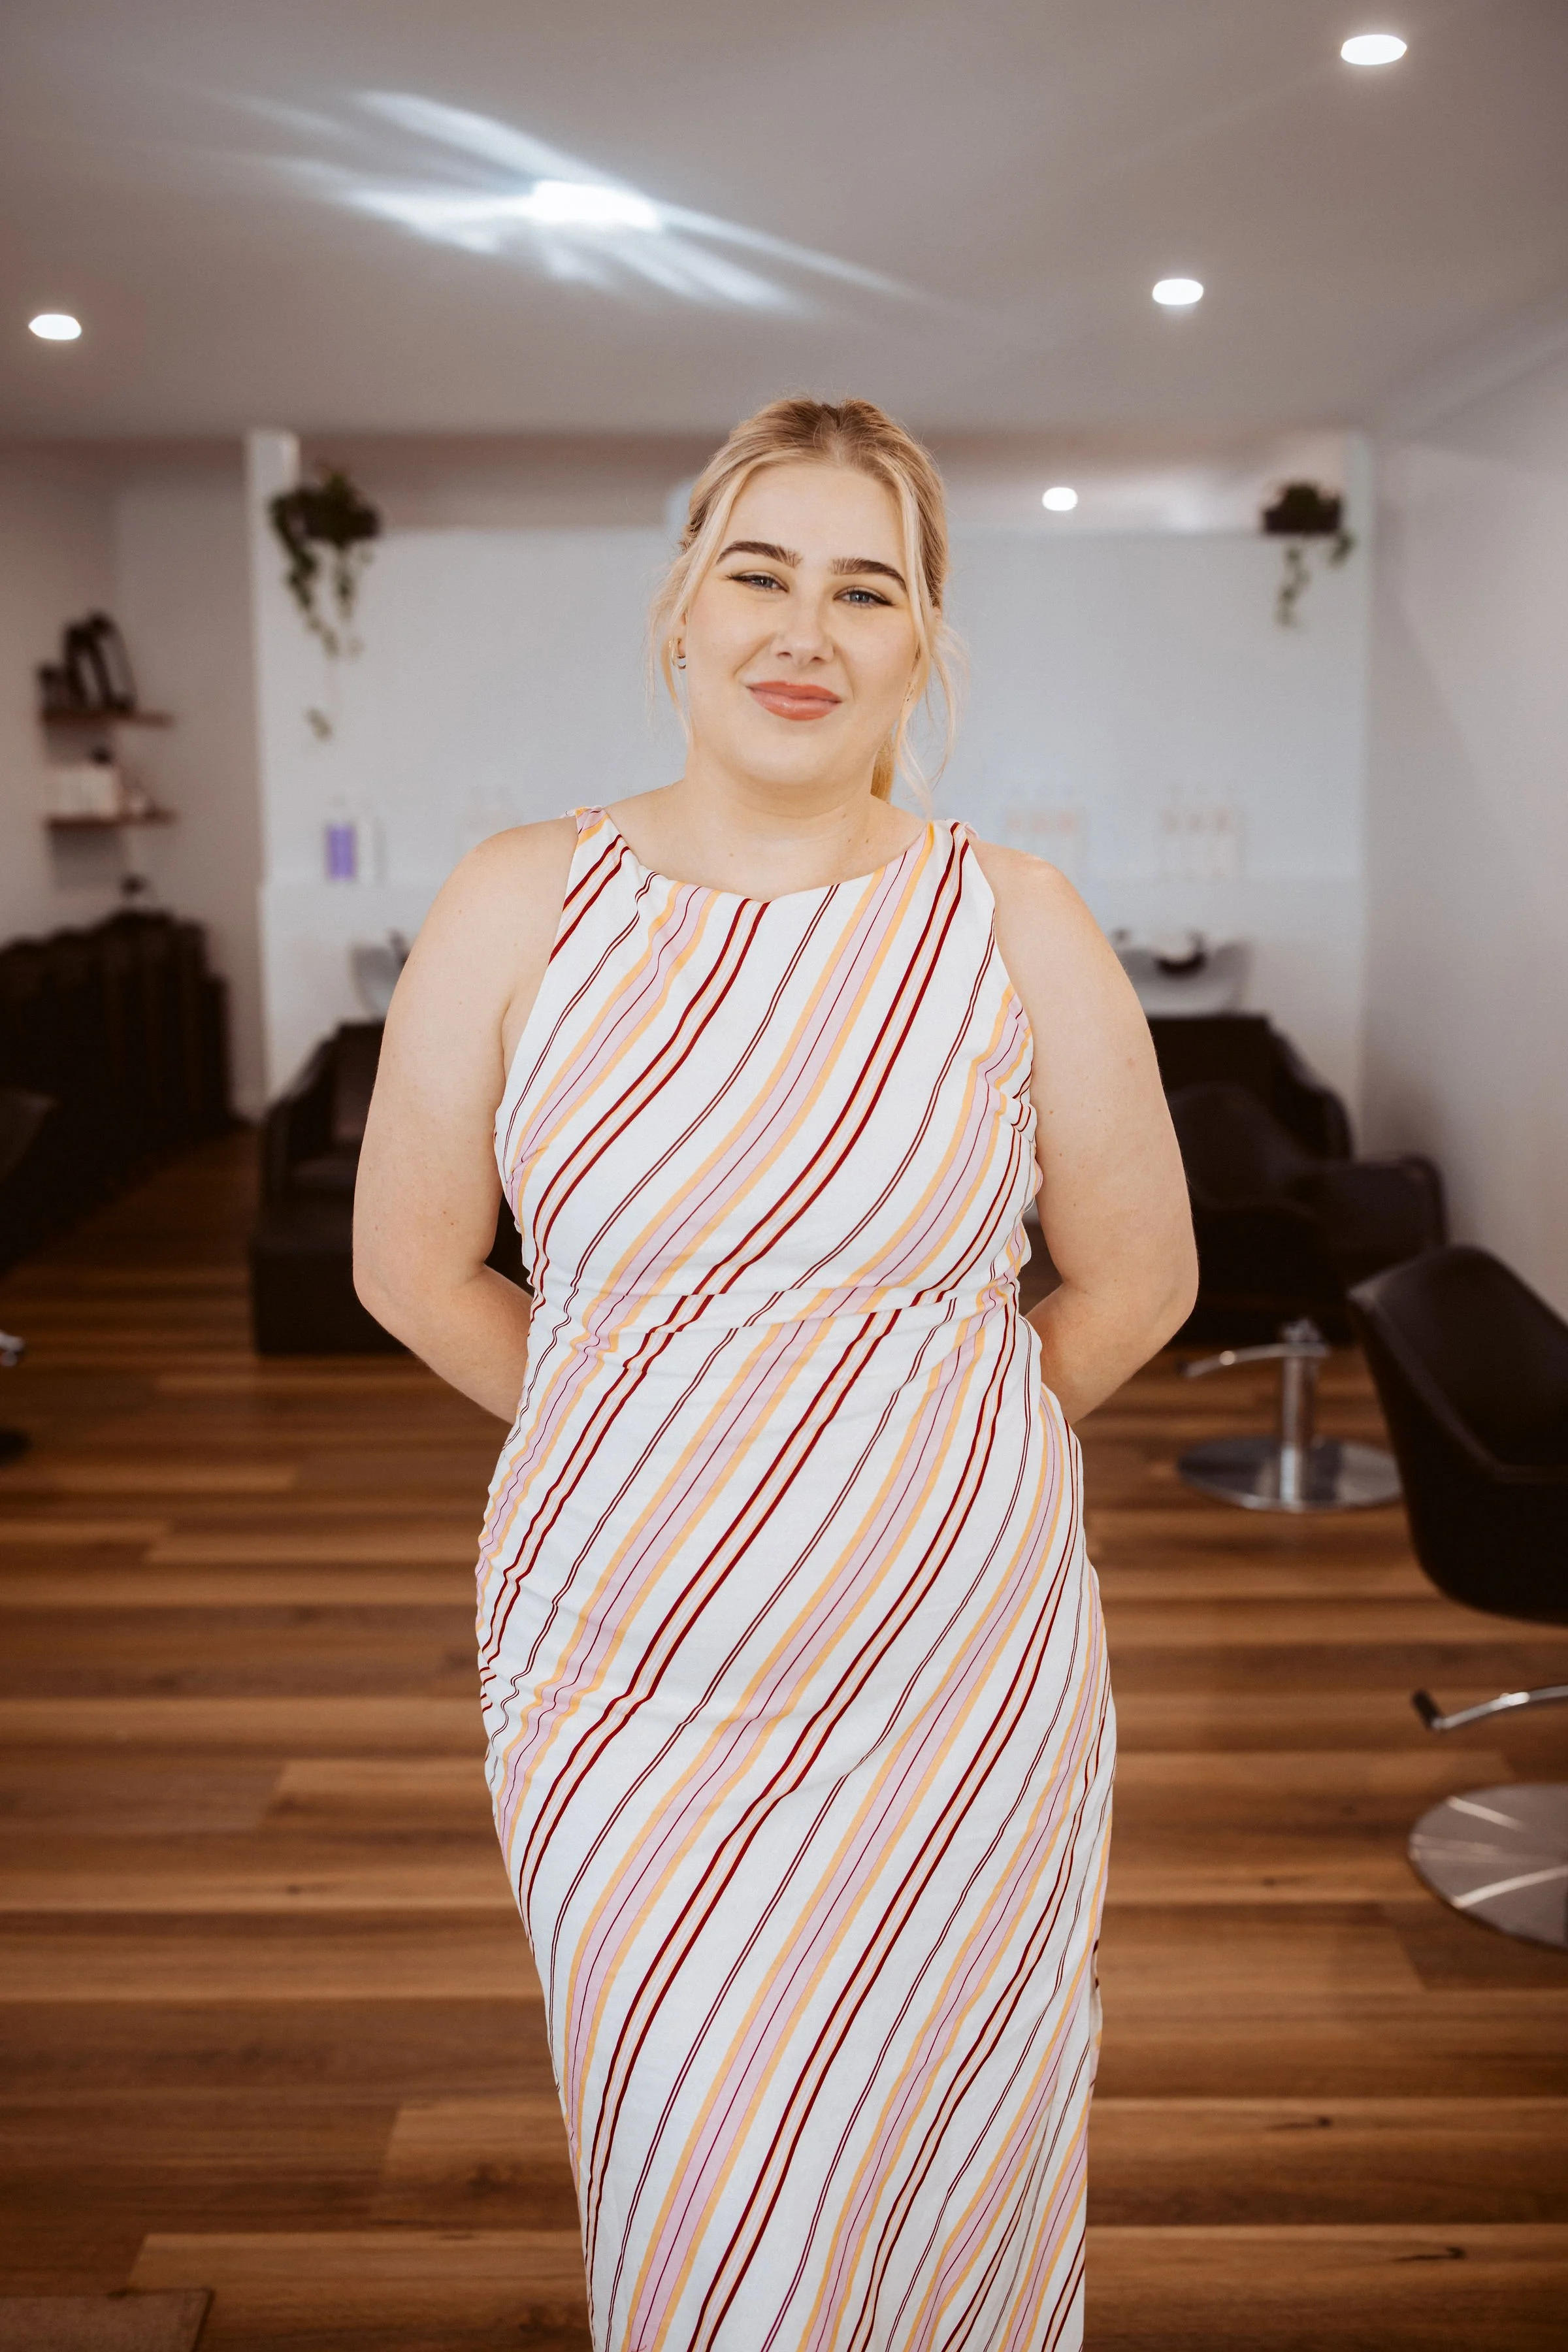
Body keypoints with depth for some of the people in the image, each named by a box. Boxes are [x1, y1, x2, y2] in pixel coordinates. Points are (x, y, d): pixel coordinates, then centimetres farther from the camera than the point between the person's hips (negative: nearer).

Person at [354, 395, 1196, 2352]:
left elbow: (1135, 1282, 3)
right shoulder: (523, 906, -5)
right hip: (627, 1676, 0)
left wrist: (922, 1442, 8)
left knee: (940, 2154, 16)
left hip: (959, 1675, 0)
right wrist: (624, 1447, 5)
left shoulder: (1011, 925, -6)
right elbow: (411, 1268, 2)